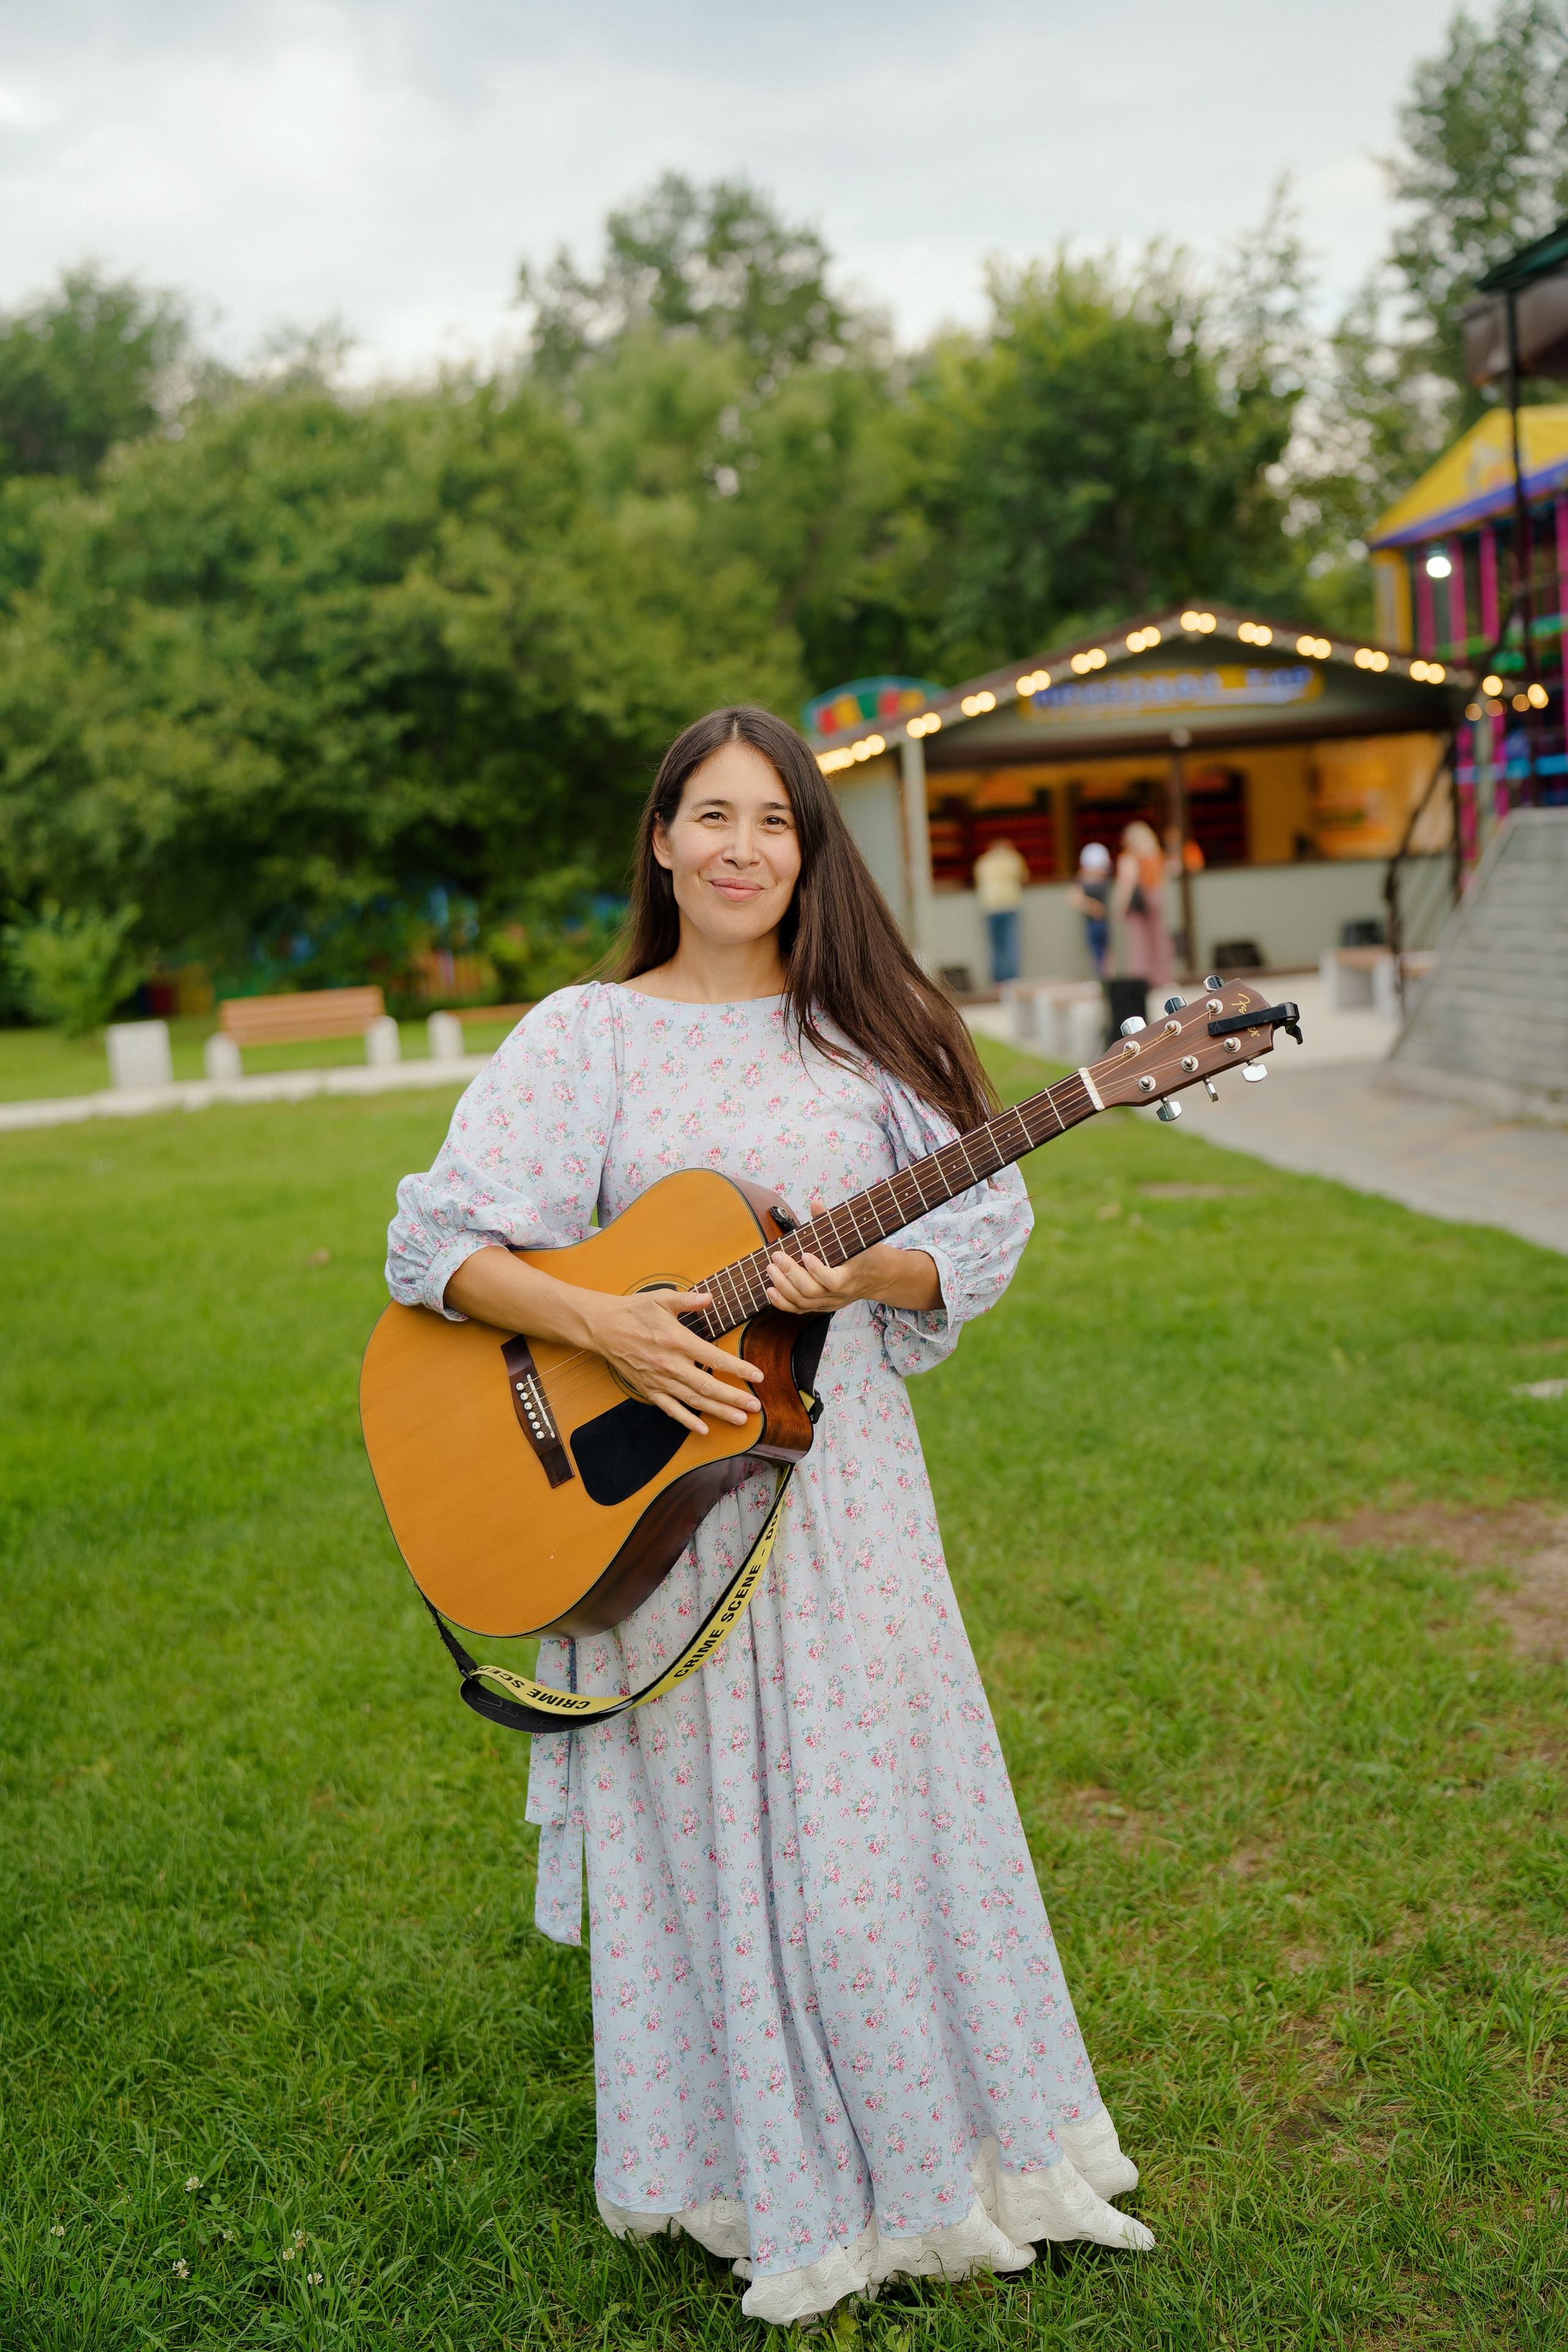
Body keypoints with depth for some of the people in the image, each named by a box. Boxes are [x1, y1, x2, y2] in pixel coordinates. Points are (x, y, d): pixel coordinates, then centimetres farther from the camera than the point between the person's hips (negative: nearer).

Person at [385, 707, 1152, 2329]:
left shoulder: (866, 1032, 5)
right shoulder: (584, 1037, -2)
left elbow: (977, 1234, 2)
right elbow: (439, 1245, -7)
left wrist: (856, 1274, -17)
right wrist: (607, 1326, -21)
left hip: (838, 1478, 2)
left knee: (880, 1802, 9)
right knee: (708, 1823, 7)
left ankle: (924, 2155, 31)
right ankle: (758, 2178, 27)